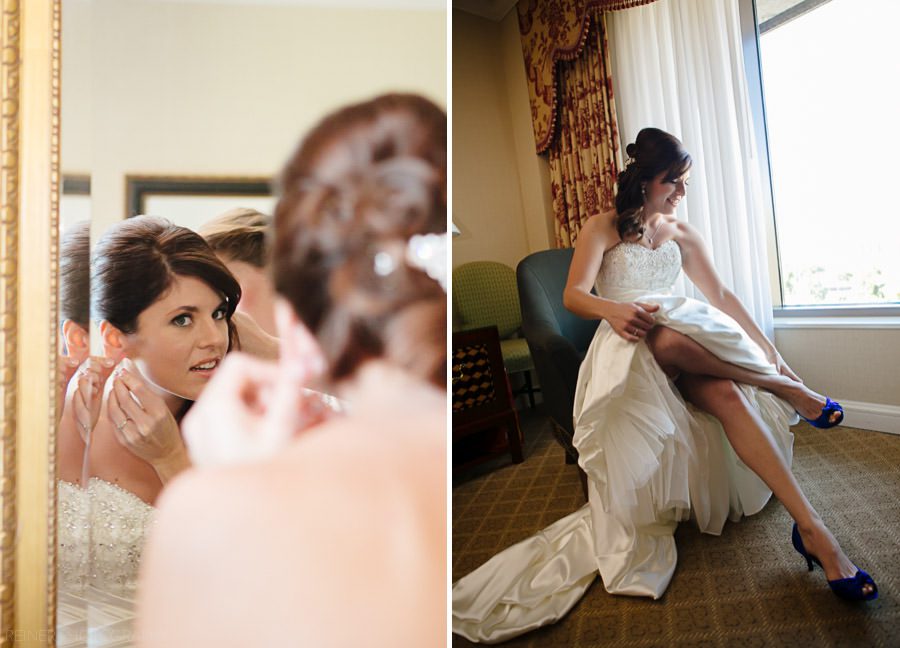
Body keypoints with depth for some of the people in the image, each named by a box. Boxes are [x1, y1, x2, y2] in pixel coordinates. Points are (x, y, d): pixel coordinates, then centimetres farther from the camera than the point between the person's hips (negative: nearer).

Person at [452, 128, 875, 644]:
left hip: (682, 348, 4)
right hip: (627, 348, -3)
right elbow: (573, 295, -11)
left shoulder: (682, 234, 18)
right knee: (664, 335, -39)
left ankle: (812, 527, -33)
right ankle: (790, 392, -20)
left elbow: (721, 296, 18)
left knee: (727, 393, -31)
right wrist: (612, 309, -34)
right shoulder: (603, 228, 3)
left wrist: (766, 348, 10)